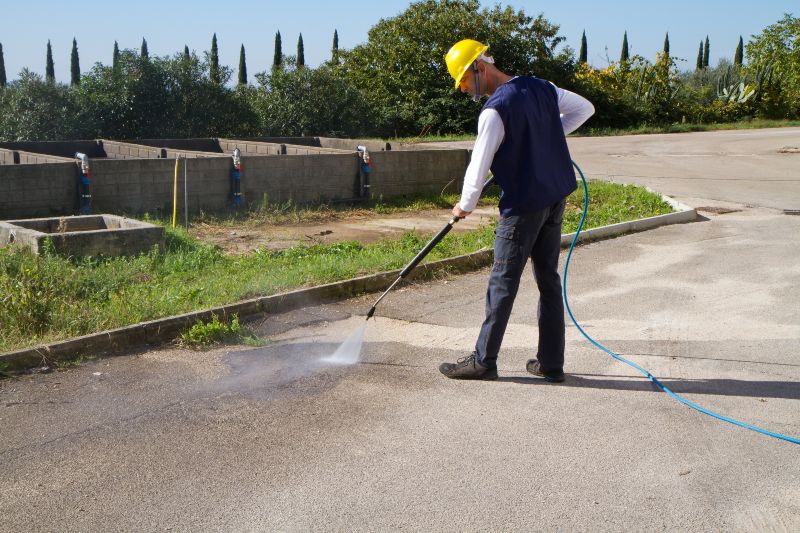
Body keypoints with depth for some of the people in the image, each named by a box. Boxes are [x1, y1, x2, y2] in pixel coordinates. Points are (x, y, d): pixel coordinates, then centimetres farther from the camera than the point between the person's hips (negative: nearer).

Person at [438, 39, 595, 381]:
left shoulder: (495, 109, -16)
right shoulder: (541, 88, 7)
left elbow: (479, 165, -12)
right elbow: (585, 108, 20)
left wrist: (465, 206, 4)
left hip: (523, 205, -8)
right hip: (555, 198, 8)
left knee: (503, 282, 1)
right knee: (549, 279, 12)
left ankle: (483, 360, 11)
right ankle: (551, 363, 18)